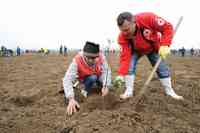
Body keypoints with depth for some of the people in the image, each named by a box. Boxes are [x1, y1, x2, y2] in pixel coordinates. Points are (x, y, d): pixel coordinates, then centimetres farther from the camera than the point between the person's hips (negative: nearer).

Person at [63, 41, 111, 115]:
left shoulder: (101, 57, -31)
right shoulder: (77, 60, -37)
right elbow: (67, 79, -43)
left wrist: (106, 86, -50)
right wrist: (71, 99, -55)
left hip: (98, 76, 4)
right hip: (85, 79, -4)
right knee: (93, 78, -32)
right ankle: (86, 90, -3)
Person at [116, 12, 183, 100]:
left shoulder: (148, 18, -41)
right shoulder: (122, 36, -33)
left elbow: (167, 27, -31)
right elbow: (125, 56, -33)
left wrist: (165, 45, -42)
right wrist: (121, 75, -43)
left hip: (153, 48, 0)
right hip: (135, 50, 0)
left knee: (162, 69, 4)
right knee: (129, 66, -19)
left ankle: (170, 92, 22)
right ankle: (129, 91, -4)